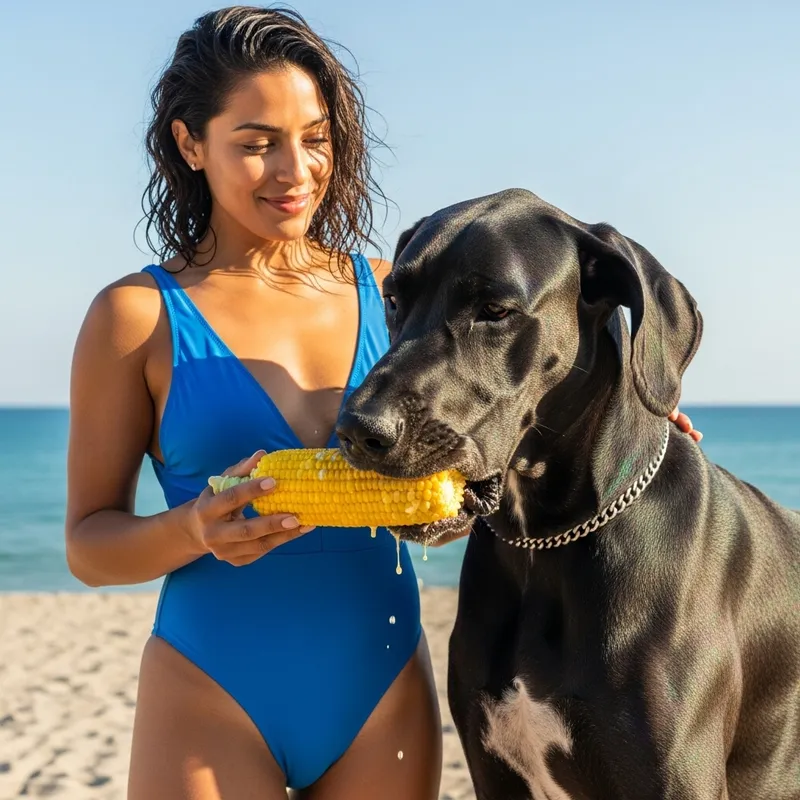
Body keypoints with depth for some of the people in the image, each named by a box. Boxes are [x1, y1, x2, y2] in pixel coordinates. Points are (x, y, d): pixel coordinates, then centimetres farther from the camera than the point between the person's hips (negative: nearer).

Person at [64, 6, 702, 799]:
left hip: (386, 688, 3)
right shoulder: (136, 316, -5)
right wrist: (193, 530, -23)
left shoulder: (384, 290, 3)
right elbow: (87, 542, -3)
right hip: (213, 703, -3)